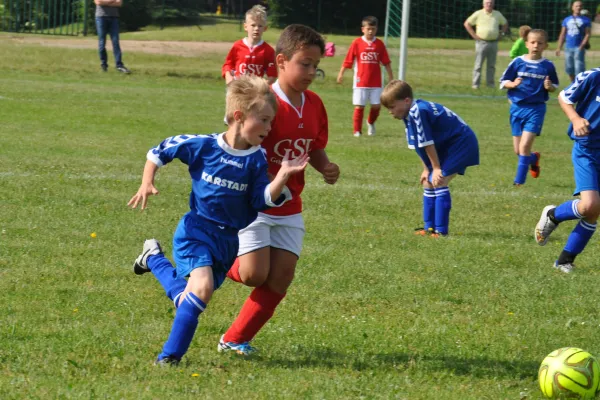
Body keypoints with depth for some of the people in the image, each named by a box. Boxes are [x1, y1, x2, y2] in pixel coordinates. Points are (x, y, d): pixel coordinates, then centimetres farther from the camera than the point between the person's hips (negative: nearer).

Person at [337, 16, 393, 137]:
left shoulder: (379, 44, 3)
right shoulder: (357, 43, -3)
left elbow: (386, 62, 8)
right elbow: (348, 60, -1)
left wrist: (391, 77, 9)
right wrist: (341, 74, -5)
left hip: (375, 82, 2)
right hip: (360, 82, -2)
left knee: (376, 105, 1)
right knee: (359, 106, -3)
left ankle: (371, 123, 31)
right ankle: (357, 131, 8)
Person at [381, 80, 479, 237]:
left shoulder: (417, 113, -26)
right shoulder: (411, 113, 5)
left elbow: (427, 143, -22)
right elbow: (421, 146, 10)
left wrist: (436, 168, -17)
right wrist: (426, 169, 10)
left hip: (461, 143, -11)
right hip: (448, 146, 11)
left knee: (438, 182, -19)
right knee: (428, 183, 14)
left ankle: (441, 230, -17)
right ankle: (430, 227, 22)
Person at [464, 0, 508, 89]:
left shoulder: (498, 14, 9)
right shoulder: (478, 14, -1)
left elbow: (505, 24, 24)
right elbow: (467, 24, 3)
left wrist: (501, 34, 10)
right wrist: (474, 35, -4)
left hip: (493, 43, 3)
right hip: (481, 42, -3)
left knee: (491, 65, 8)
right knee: (478, 65, -4)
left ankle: (490, 83, 14)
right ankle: (475, 84, -3)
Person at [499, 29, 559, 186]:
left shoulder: (548, 66, -2)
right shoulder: (518, 62, -2)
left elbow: (554, 86, 8)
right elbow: (503, 82, 3)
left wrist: (549, 87, -14)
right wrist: (513, 84, -17)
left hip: (536, 109, -2)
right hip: (517, 107, 2)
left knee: (525, 145, -15)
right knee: (518, 150, 7)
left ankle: (520, 179, -4)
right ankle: (534, 158, 41)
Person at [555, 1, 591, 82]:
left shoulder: (586, 20, 3)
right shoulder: (567, 20, 13)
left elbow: (587, 34, -2)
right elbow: (562, 35, 15)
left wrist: (582, 46, -15)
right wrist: (559, 47, 8)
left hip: (579, 47, -4)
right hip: (568, 47, 4)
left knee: (579, 69, -11)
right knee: (569, 68, 9)